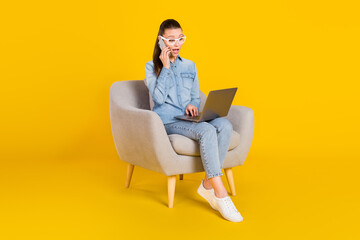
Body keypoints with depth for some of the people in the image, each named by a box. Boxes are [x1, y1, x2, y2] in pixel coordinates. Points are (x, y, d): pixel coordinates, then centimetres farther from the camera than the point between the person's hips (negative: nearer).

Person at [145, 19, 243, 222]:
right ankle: (220, 194, -36)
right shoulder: (152, 67, 7)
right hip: (168, 121, -5)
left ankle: (208, 184, -23)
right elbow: (159, 97, -7)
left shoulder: (190, 66, 20)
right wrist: (166, 67, -7)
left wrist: (193, 105, -4)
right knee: (207, 130, -35)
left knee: (225, 125, -28)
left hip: (188, 119, 5)